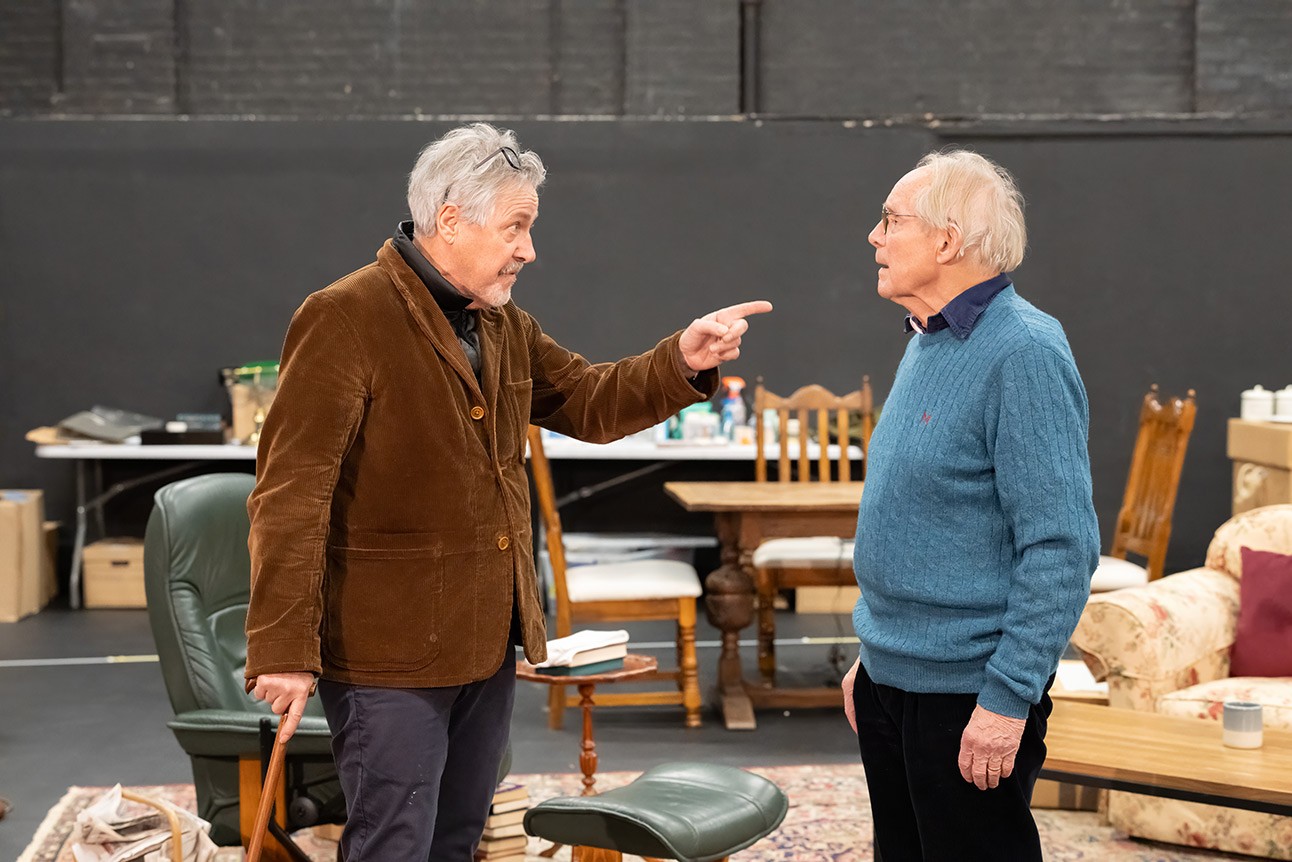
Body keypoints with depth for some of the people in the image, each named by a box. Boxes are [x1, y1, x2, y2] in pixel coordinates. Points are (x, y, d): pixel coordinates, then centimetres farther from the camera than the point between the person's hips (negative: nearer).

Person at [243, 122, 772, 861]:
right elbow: (291, 495, -21)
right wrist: (284, 650, -24)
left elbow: (586, 401, 15)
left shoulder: (503, 324, 10)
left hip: (488, 645, 8)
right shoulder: (345, 320, -17)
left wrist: (682, 362, -5)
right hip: (390, 654, -8)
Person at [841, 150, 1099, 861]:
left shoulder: (1024, 354, -18)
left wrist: (1008, 698, -23)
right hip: (890, 679, 9)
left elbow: (1060, 547, -22)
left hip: (966, 691, -9)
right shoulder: (927, 344, 11)